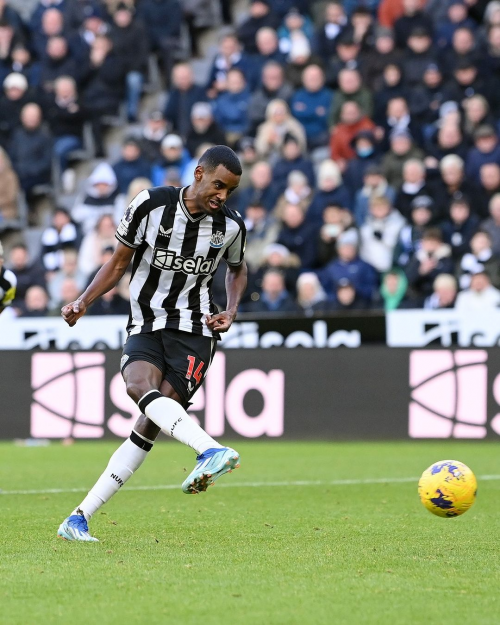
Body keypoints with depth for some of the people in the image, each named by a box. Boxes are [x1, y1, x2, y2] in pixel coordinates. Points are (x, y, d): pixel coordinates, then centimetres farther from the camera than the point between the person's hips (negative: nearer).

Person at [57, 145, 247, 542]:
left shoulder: (231, 226, 2)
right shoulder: (151, 205, -4)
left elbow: (237, 269, 23)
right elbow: (119, 264, 8)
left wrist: (231, 311, 5)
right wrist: (83, 302, -5)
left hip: (193, 333, 0)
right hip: (145, 328, 0)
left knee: (151, 423, -15)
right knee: (140, 385, -34)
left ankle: (79, 519, -13)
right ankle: (211, 451, -57)